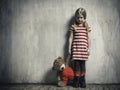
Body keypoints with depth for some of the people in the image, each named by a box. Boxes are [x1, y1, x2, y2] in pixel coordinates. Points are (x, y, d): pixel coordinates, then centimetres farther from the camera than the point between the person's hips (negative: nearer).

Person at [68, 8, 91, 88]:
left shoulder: (86, 27, 7)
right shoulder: (73, 27, 3)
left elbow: (88, 38, 9)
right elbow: (71, 38, 4)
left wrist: (88, 48, 6)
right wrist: (69, 48, 1)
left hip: (84, 48, 1)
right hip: (75, 48, -1)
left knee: (83, 64, 5)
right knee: (76, 64, 1)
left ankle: (82, 81, 13)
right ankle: (76, 81, 10)